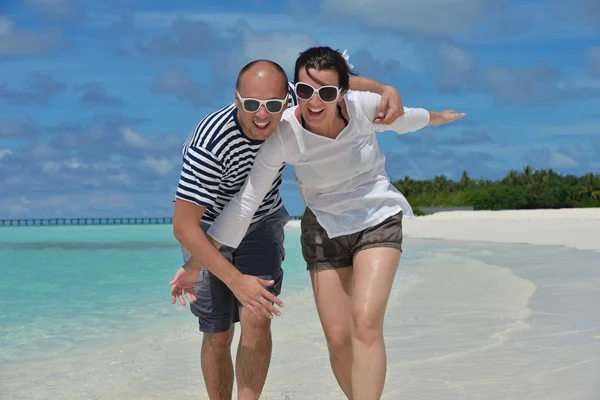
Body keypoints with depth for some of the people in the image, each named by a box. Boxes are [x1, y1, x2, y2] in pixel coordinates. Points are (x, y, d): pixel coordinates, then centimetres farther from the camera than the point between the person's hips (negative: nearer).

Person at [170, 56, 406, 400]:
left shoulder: (288, 100, -22)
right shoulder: (209, 144, -37)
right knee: (218, 336, 4)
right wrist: (236, 281, -34)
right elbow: (183, 227, -33)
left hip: (262, 224, 3)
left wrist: (386, 90, -23)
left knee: (256, 321, -16)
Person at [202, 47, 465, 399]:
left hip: (378, 220, 0)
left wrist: (437, 117, 28)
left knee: (366, 323, -20)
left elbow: (402, 120, 7)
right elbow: (246, 201, -17)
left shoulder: (365, 106, -18)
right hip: (324, 230, 1)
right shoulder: (283, 135, -21)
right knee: (338, 339, -3)